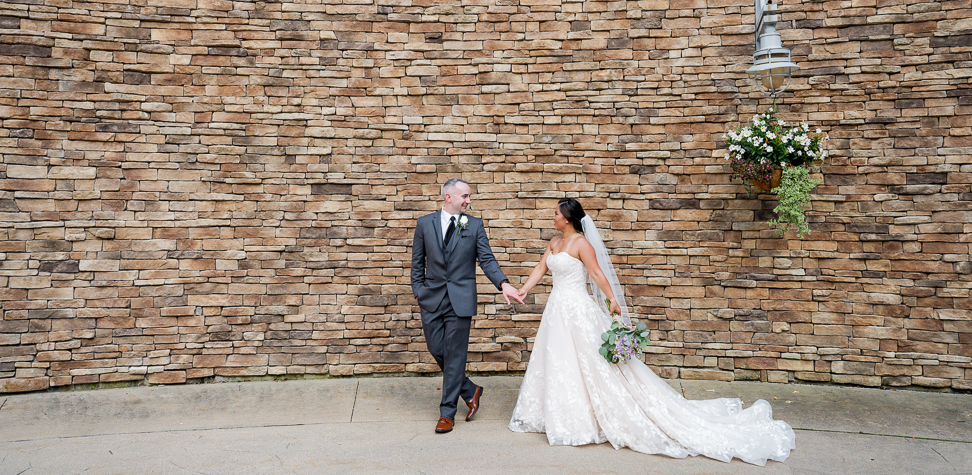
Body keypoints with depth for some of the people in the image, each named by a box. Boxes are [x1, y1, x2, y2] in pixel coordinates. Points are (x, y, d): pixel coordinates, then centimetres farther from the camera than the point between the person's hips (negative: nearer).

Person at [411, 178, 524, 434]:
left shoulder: (475, 225, 2)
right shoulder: (425, 223, 4)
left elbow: (487, 259, -3)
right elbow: (417, 261, 9)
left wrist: (503, 283, -18)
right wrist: (418, 291, 3)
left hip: (460, 299, -2)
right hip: (432, 298, 2)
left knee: (454, 354, 1)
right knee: (436, 350, 8)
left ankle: (447, 411, 14)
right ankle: (470, 391, 29)